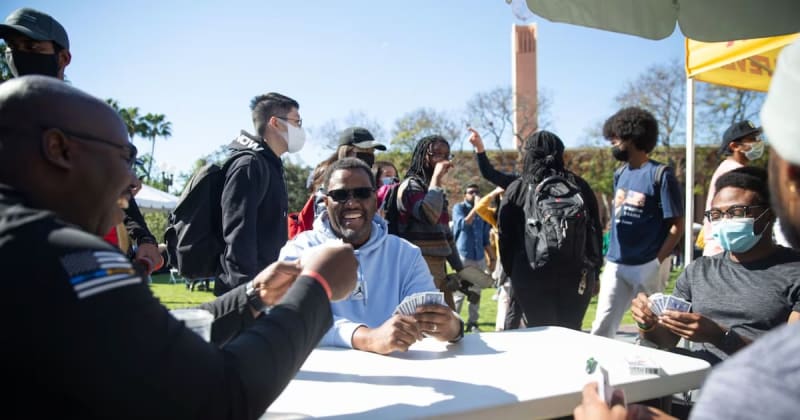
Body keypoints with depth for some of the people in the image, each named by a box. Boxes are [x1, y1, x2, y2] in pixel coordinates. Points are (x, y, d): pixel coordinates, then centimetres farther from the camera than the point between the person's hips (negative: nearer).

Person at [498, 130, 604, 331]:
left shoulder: (516, 190, 2)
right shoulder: (580, 186, 7)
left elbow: (505, 238, 4)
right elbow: (596, 232, 11)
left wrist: (512, 274, 15)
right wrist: (594, 273, 19)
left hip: (531, 276, -2)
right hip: (577, 274, 2)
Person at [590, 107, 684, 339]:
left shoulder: (660, 175, -9)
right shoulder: (620, 175, 11)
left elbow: (677, 225, -9)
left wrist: (658, 262, -14)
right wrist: (610, 257, 12)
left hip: (648, 266, -6)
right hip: (615, 265, 6)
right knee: (602, 327, 4)